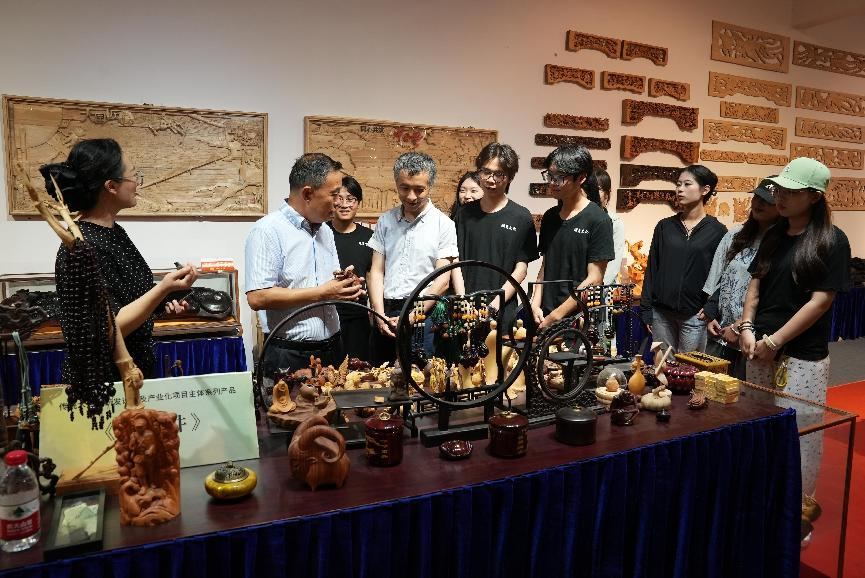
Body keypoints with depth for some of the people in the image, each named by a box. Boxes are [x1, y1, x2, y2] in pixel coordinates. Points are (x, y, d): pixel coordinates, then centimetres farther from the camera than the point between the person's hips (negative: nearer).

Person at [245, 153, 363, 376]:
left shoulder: (325, 231, 13)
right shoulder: (268, 230, -13)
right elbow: (257, 298, -22)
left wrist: (346, 287, -2)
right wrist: (321, 293, -20)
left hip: (332, 349, 7)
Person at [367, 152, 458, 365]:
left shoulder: (443, 224, -2)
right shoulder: (386, 220, 9)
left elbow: (442, 280, -5)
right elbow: (376, 271, 7)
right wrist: (380, 314, -5)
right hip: (387, 314, 3)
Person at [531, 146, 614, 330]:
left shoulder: (598, 220, -9)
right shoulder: (550, 217, 10)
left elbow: (594, 279, -12)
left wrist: (556, 316, -13)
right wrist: (536, 304, 0)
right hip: (545, 317, 5)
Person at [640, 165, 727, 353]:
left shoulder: (717, 231, 1)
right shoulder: (665, 226, 8)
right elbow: (651, 269, 8)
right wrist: (646, 311, 3)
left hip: (695, 315, -2)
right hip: (661, 313, 2)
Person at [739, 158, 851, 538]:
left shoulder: (831, 241, -10)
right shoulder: (773, 236, 8)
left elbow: (821, 301, -14)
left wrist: (773, 342, -15)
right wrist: (747, 328, -4)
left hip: (802, 357, -6)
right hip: (760, 352, 6)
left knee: (798, 437, 3)